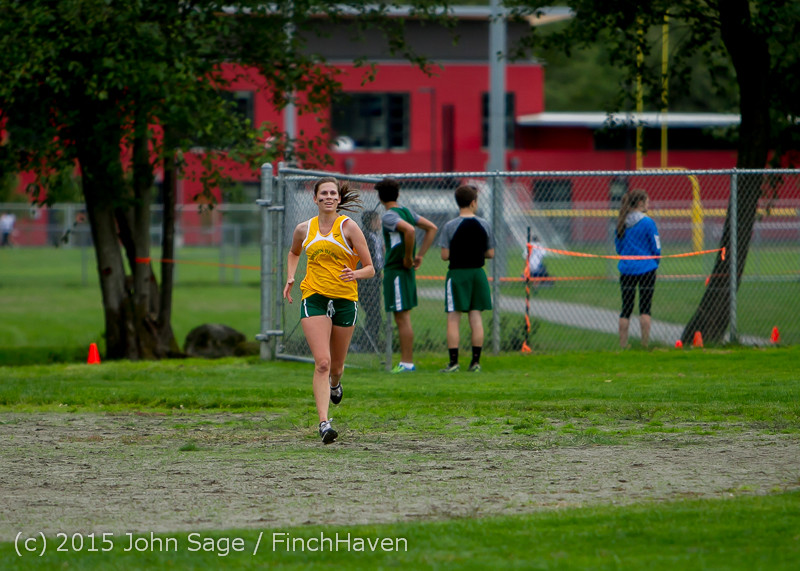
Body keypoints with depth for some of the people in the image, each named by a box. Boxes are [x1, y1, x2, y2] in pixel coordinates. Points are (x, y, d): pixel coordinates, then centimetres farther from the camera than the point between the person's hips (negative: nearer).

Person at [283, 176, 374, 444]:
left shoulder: (348, 227, -3)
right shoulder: (304, 229, 6)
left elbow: (370, 269, -2)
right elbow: (293, 253, 29)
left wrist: (355, 274, -24)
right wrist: (290, 278, 11)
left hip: (345, 300, 0)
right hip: (314, 299, 0)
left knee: (336, 366, 13)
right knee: (322, 362, -17)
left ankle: (335, 384, 51)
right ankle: (324, 423, -20)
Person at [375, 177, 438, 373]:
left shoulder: (389, 216, -14)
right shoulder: (407, 211, 12)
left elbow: (409, 230, -32)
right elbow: (432, 228, 18)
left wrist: (408, 257, -20)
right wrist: (420, 255, 13)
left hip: (396, 271, -9)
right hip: (407, 271, 9)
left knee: (402, 318, -6)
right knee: (403, 319, 14)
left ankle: (407, 363, -6)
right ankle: (405, 362, 17)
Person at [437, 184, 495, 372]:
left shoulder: (450, 226, -10)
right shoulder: (484, 225, -1)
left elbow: (445, 255, -11)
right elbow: (490, 253, 4)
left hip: (457, 274, -3)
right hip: (477, 273, 3)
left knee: (453, 319, 0)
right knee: (476, 316, 7)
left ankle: (453, 361, -4)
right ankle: (476, 360, 6)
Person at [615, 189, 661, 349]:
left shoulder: (622, 223, 4)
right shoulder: (647, 222, -10)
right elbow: (656, 248, -6)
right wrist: (653, 262, 12)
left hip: (626, 269, 4)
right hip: (646, 269, -4)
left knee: (626, 309, 7)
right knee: (645, 308, 1)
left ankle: (623, 344, 7)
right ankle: (645, 343, -1)